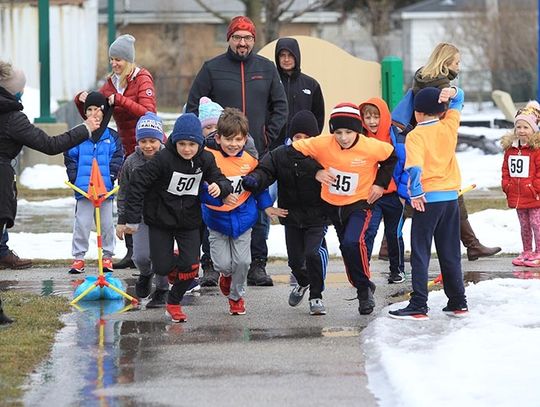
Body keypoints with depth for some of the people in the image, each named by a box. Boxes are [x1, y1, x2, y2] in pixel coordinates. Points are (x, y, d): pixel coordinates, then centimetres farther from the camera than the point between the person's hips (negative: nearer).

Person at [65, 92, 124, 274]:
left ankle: (107, 255, 18)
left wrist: (111, 175, -8)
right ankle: (78, 257, 7)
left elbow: (117, 158, 4)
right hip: (83, 188, 0)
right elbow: (70, 158, 5)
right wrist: (73, 178, -4)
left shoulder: (112, 136, 4)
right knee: (82, 223, 1)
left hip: (105, 189, 0)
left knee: (106, 223, 8)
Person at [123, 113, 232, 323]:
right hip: (161, 220, -3)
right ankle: (173, 267, 37)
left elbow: (222, 180, 1)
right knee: (162, 268, -2)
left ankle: (173, 302, 18)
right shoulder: (163, 159, -22)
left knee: (190, 267, -6)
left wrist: (220, 187, -26)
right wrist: (132, 219, -17)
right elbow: (138, 182, -18)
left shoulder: (205, 160, -9)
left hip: (189, 221, 3)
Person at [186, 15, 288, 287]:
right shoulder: (212, 69, 3)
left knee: (259, 211, 2)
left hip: (258, 153, 2)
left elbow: (280, 106, 12)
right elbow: (193, 107, 4)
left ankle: (257, 265, 8)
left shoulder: (266, 69, 9)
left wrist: (269, 137, 1)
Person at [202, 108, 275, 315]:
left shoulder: (250, 161, -6)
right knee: (223, 264, -3)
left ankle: (237, 296, 25)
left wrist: (267, 206, 5)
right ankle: (226, 275, 36)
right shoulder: (210, 159, -17)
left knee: (242, 261, -1)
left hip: (243, 218, 2)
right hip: (217, 219, -2)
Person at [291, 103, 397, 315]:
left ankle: (364, 287, -8)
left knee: (352, 242, -26)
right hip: (331, 205, 4)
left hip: (359, 204, -4)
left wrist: (381, 183, -4)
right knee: (346, 247, 15)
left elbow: (392, 157, 0)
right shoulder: (322, 144, -18)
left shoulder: (371, 147, -20)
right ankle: (363, 290, 34)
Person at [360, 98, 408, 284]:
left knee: (394, 233, 12)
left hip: (393, 196, -1)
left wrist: (403, 192, -9)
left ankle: (397, 269, 28)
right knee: (368, 232, -11)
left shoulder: (396, 138, -10)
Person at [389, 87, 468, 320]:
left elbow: (414, 165, -22)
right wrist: (451, 93, 0)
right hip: (451, 196, 5)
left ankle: (418, 306, -8)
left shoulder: (415, 135, -8)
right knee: (450, 253, 14)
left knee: (420, 253, -3)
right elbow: (458, 101, 21)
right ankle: (458, 302, 17)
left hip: (428, 198, -5)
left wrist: (416, 192, -18)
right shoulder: (449, 127, 6)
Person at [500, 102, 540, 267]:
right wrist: (506, 185, 4)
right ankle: (527, 252, 25)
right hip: (517, 196, 6)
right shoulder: (510, 148, 7)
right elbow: (506, 169, 14)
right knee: (524, 225, 16)